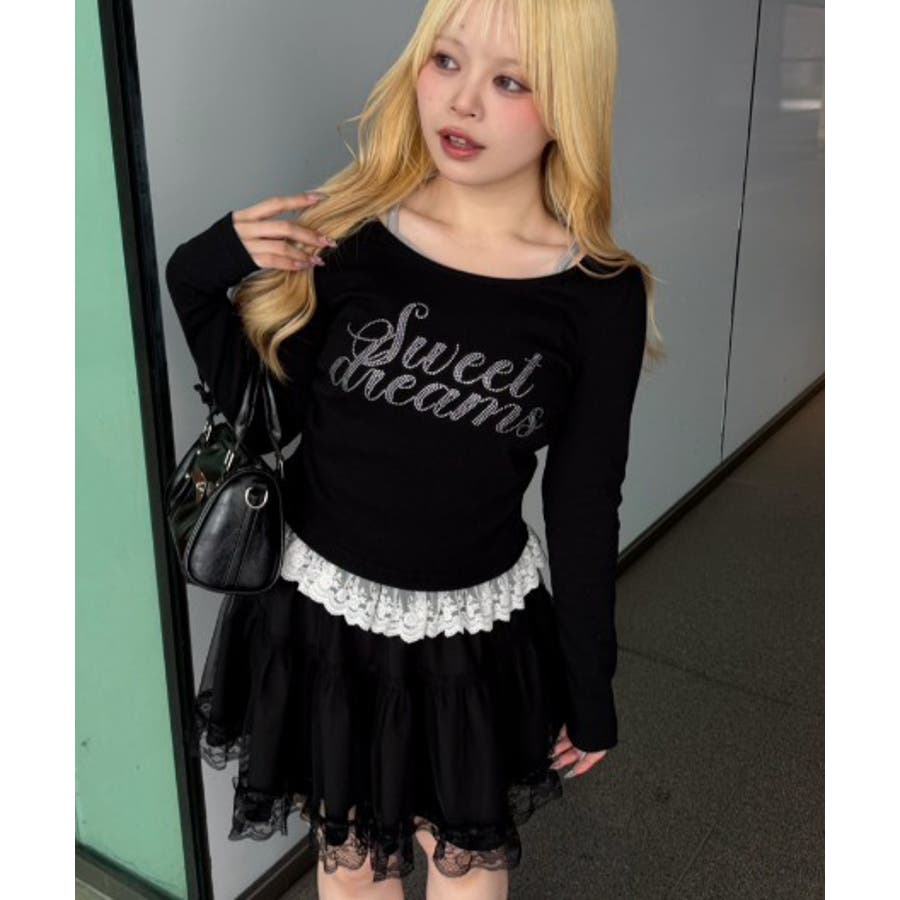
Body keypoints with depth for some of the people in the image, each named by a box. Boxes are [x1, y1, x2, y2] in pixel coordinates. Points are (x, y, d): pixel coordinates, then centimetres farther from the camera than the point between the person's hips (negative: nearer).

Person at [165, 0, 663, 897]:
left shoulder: (599, 297, -12)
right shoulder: (345, 231, -10)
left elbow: (585, 505, -5)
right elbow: (266, 419, -3)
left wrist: (591, 686, 2)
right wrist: (201, 278, -17)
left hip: (478, 624, 0)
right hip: (323, 606, 1)